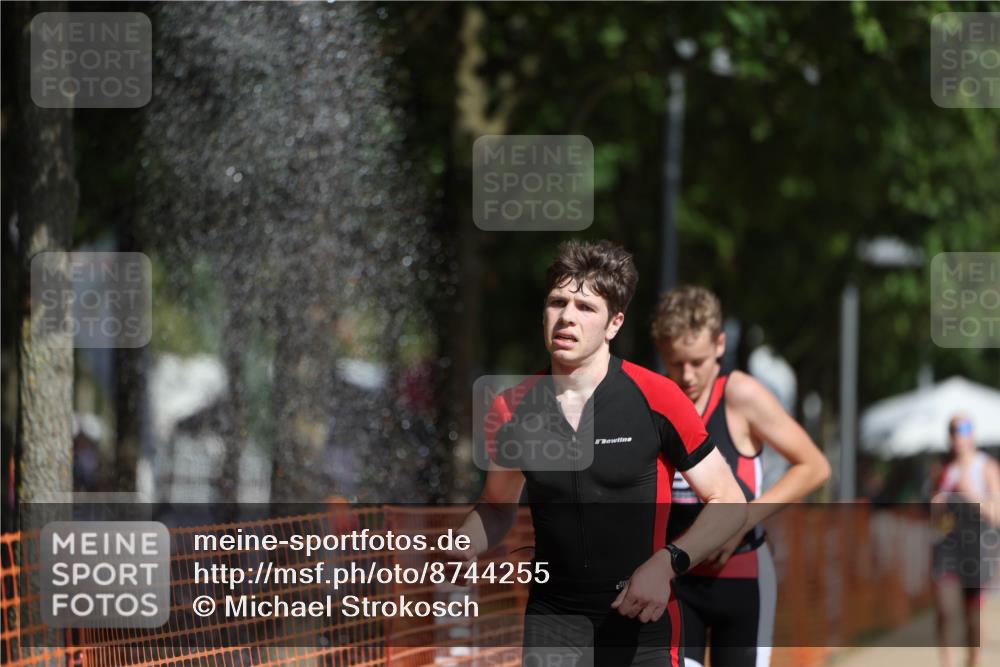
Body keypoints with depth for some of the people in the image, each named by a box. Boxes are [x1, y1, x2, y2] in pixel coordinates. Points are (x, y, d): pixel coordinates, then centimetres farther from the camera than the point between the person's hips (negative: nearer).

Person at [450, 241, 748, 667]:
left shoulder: (656, 399, -9)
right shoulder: (512, 408, 1)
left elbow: (728, 502, -5)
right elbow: (497, 507, 19)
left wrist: (666, 564, -19)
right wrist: (460, 547, -3)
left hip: (642, 624, -2)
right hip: (550, 625, 2)